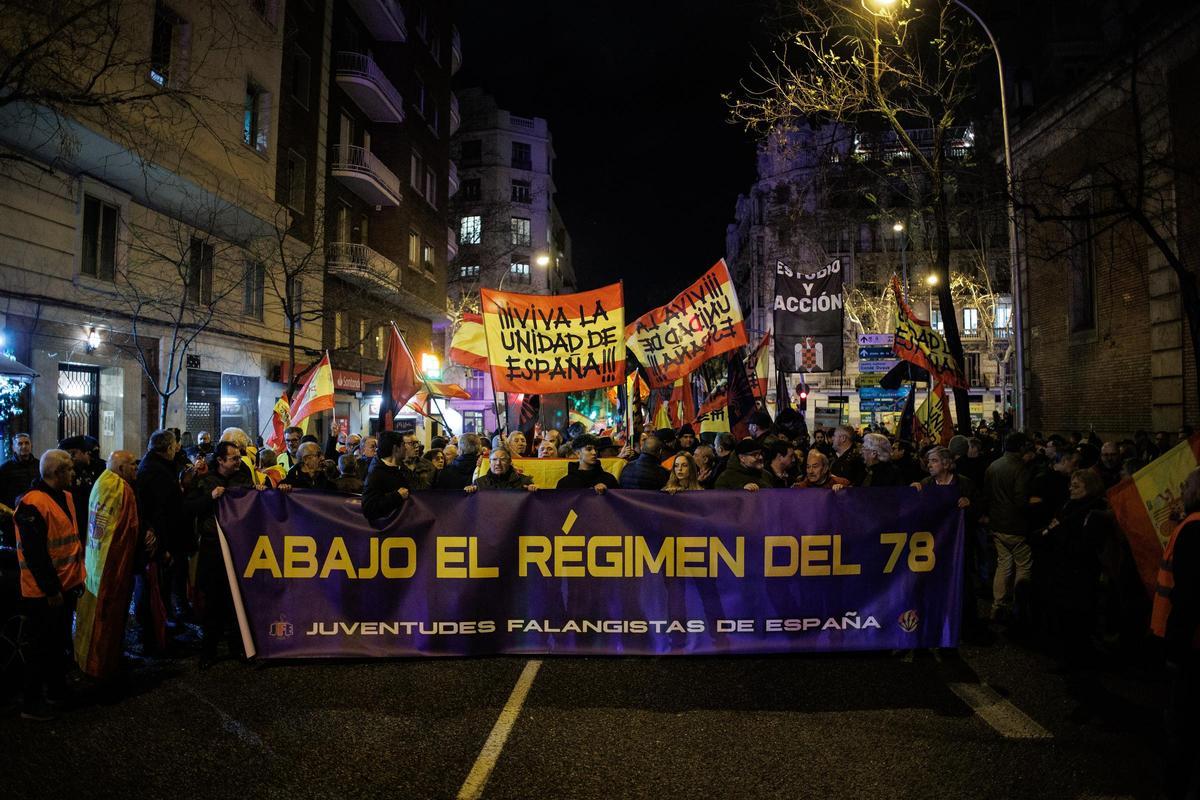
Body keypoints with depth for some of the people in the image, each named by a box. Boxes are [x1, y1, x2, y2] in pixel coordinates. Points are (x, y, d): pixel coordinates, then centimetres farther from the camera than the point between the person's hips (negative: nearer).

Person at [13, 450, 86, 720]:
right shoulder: (32, 504, -21)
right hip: (44, 593, -9)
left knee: (60, 642, 20)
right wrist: (51, 589, -19)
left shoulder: (66, 497, 8)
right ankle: (32, 703, 17)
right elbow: (34, 553, -22)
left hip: (66, 586, 9)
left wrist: (79, 575, 16)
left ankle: (57, 690, 34)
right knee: (41, 647, 4)